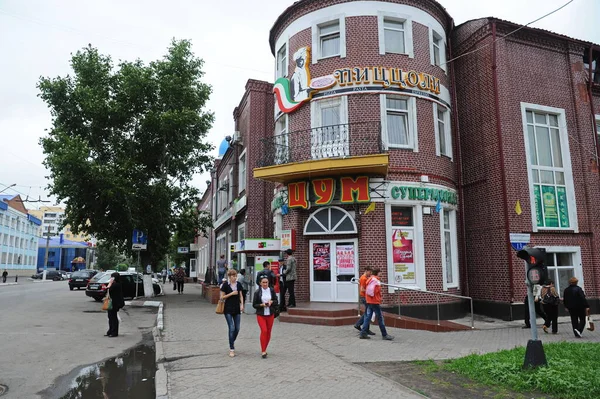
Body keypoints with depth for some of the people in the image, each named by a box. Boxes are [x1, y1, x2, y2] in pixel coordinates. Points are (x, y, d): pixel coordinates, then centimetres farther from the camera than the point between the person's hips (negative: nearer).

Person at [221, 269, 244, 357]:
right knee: (232, 328, -8)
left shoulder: (238, 284, 6)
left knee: (237, 328, 6)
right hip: (228, 309, -4)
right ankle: (231, 349, 2)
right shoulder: (225, 285, -7)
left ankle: (232, 343, 33)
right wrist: (231, 294, -15)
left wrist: (242, 304, -2)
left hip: (237, 309, 4)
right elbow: (222, 297, -6)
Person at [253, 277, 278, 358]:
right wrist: (261, 305, -17)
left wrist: (271, 302, -13)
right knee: (264, 330, -16)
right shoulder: (257, 292, -4)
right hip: (261, 315, -3)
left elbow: (276, 302, 7)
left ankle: (264, 349, 26)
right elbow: (254, 305, -2)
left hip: (270, 314, 3)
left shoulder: (272, 290, 1)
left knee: (268, 332, 8)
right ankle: (263, 351, -7)